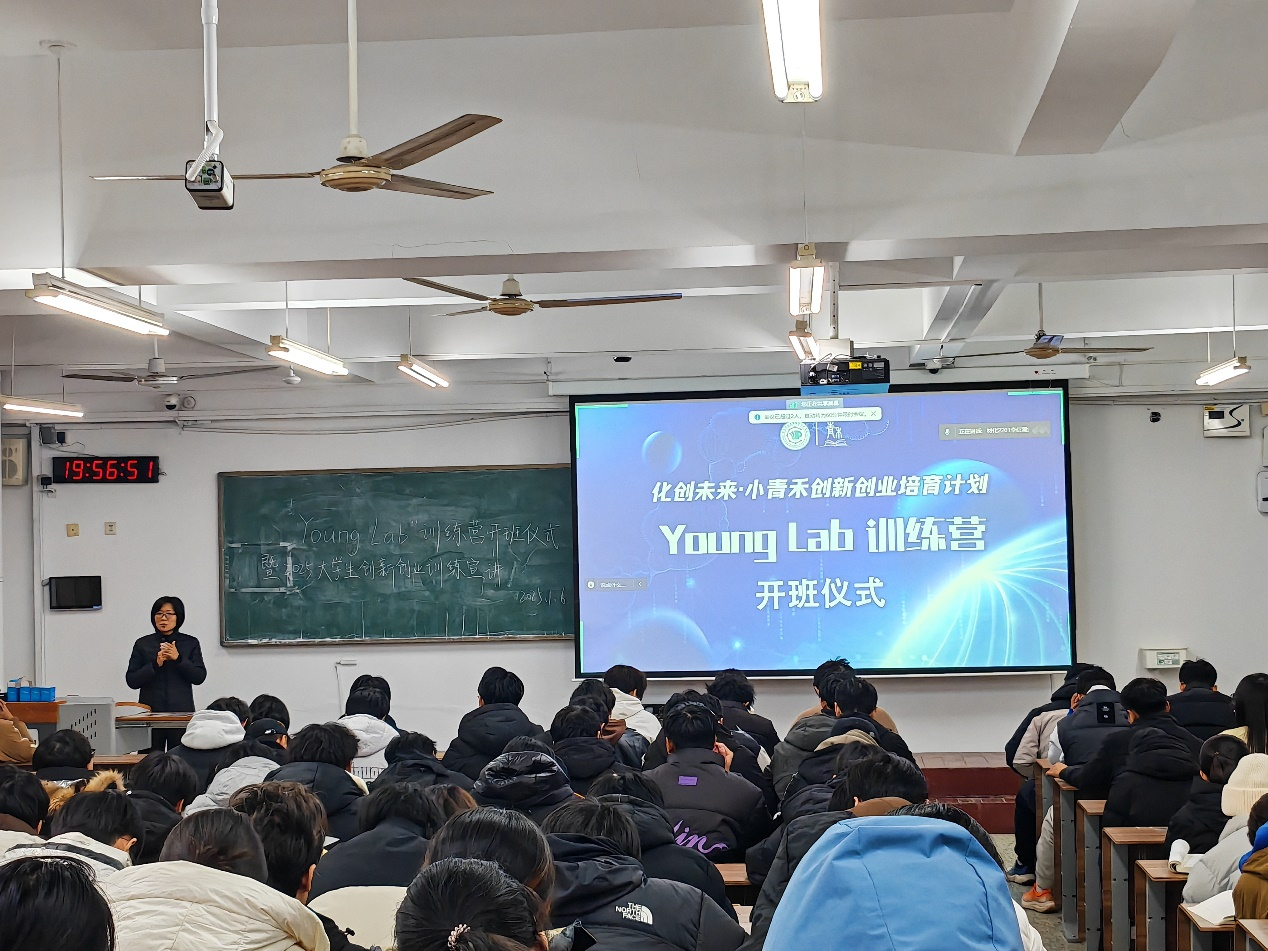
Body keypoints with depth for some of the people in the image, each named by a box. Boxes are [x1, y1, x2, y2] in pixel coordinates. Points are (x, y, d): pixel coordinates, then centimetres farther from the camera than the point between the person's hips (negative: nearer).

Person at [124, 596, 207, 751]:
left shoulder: (190, 643, 7)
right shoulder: (143, 644, 9)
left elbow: (199, 677, -1)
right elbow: (132, 680, 3)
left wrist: (178, 658, -13)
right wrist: (155, 664, -12)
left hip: (181, 711, -1)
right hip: (150, 711, 1)